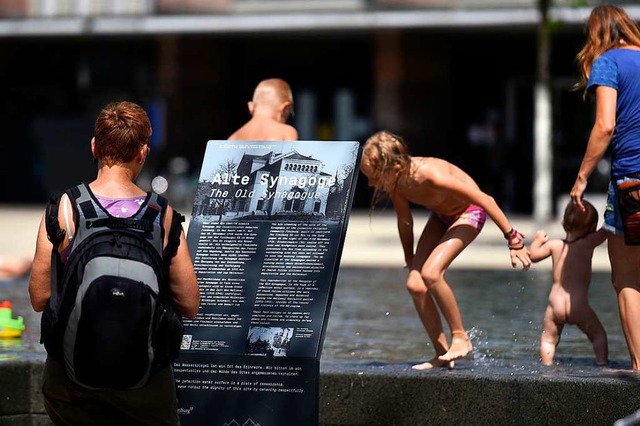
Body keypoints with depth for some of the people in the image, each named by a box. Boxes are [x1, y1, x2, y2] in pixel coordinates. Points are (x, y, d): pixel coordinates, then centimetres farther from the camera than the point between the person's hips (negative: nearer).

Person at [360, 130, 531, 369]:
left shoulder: (431, 175, -39)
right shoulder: (395, 182, -19)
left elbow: (485, 200, -30)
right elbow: (404, 221, 2)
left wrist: (514, 240, -26)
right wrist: (410, 260, 15)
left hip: (469, 213, -7)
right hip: (440, 215, 7)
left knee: (431, 274, -26)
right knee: (415, 285, -8)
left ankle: (460, 338, -8)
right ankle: (442, 354, 2)